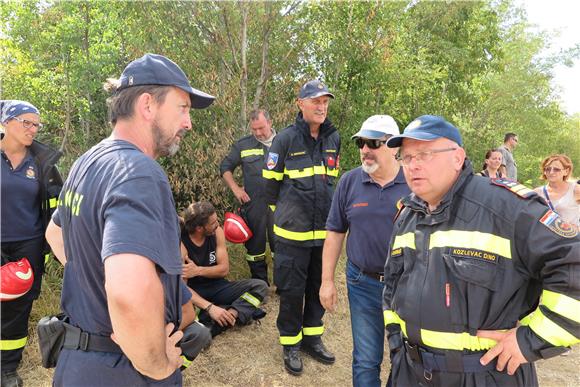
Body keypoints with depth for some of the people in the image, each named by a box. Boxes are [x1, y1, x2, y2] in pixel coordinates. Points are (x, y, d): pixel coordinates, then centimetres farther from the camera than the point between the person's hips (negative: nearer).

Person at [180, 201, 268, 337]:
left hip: (217, 287, 4)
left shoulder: (217, 232, -7)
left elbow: (224, 269, -5)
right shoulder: (180, 244, -20)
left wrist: (198, 271, -22)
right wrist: (210, 307, -37)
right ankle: (239, 312, -28)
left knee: (260, 286, -12)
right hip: (195, 293, -4)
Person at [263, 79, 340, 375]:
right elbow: (271, 182, -1)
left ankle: (312, 338, 33)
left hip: (325, 229, 5)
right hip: (293, 231, -5)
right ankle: (290, 344, 24)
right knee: (292, 289, 6)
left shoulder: (334, 138, 6)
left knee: (319, 286, 15)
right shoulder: (286, 139, -9)